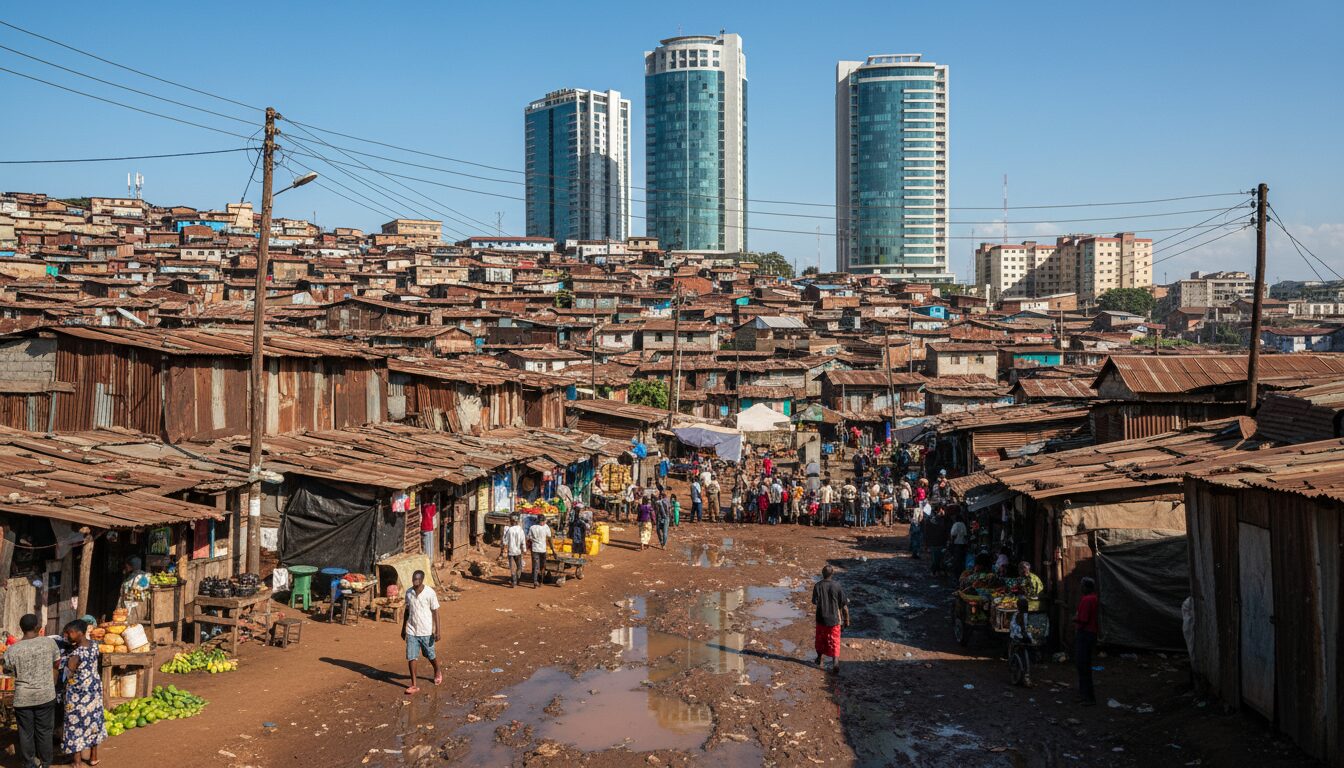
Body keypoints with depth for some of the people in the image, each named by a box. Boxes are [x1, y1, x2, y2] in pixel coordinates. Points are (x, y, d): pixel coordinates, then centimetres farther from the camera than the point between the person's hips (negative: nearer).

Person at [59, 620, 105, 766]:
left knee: (76, 724, 6)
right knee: (93, 721, 17)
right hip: (94, 687, 7)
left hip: (78, 692, -7)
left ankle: (78, 762, 14)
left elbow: (68, 674, -17)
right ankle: (93, 757, 29)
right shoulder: (94, 645, -4)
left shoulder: (76, 654, -26)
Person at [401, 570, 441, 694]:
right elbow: (407, 610, 11)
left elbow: (435, 612, -10)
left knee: (430, 656, 13)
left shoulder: (430, 593, -14)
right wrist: (403, 628, 14)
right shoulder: (409, 592, -1)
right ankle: (414, 685, 6)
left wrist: (437, 631, -12)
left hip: (426, 631, -3)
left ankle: (437, 673, 41)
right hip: (411, 631, 3)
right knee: (411, 657, -2)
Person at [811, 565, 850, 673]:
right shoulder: (837, 585, -10)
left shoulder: (818, 586, -11)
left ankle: (821, 660, 35)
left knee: (821, 640, 20)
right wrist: (847, 620, 2)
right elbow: (844, 605, -8)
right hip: (834, 619, -1)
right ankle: (836, 662, -10)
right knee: (834, 641, 5)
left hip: (821, 618, 1)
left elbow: (815, 602, -14)